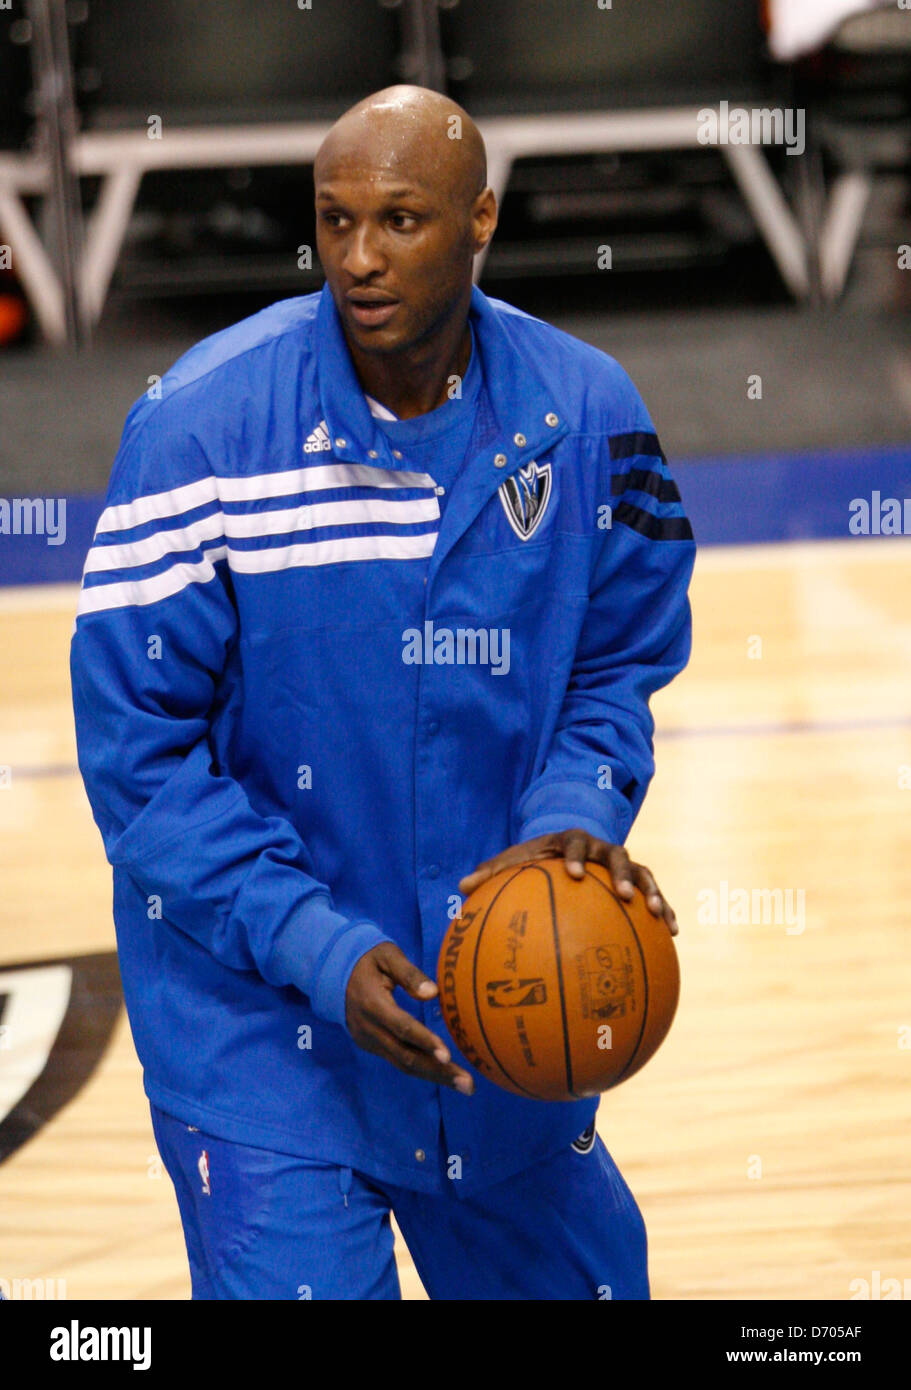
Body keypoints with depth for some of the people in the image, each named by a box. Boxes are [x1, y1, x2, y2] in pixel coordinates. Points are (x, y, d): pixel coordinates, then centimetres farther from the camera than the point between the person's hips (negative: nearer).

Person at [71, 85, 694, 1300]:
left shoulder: (585, 411, -7)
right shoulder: (203, 426, -17)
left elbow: (617, 669, 6)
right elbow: (138, 748, -14)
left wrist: (576, 821, -15)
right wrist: (317, 947, -21)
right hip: (254, 1008, -4)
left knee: (574, 1274, 19)